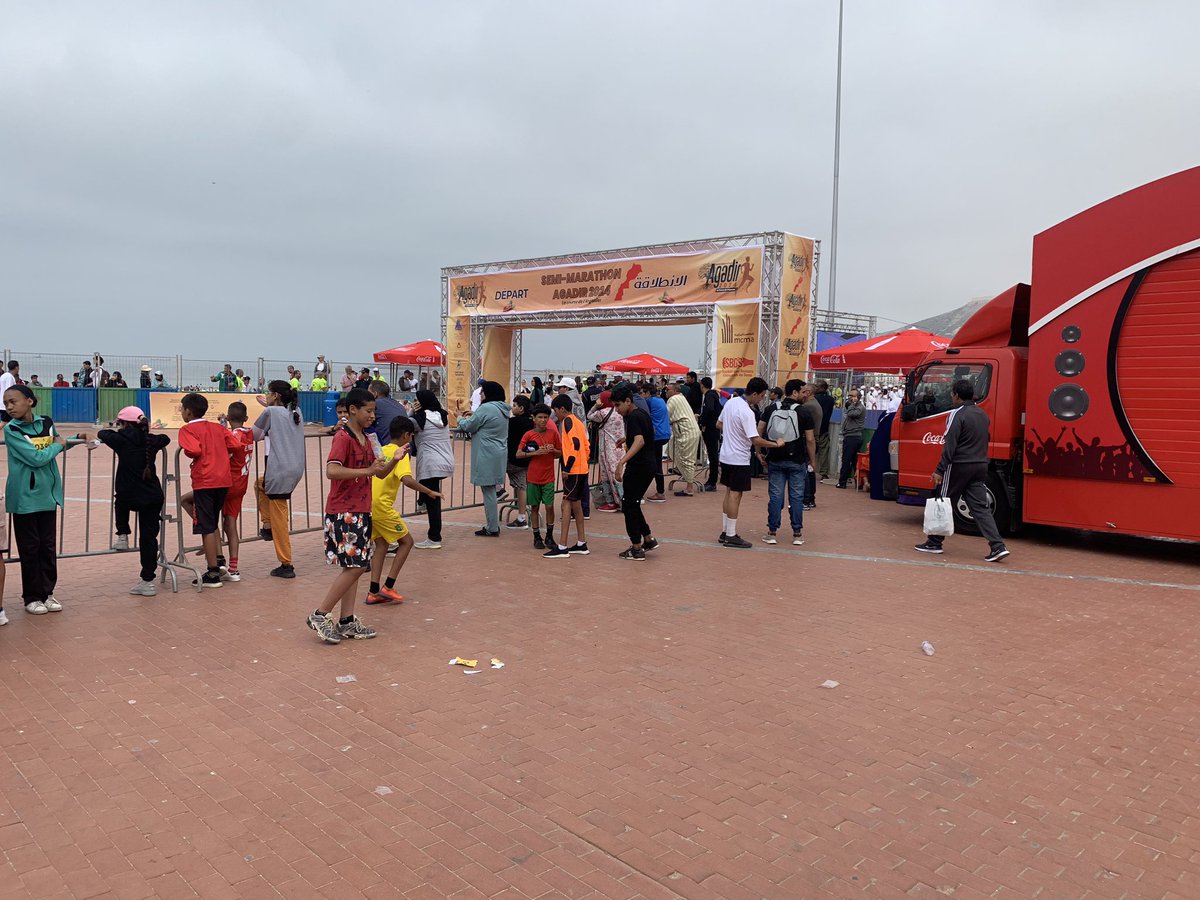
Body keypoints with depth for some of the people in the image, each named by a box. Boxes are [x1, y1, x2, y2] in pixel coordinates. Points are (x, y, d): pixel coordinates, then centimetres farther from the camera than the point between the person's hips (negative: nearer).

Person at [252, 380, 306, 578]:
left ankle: (286, 565, 4)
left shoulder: (271, 412, -4)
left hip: (280, 471, -8)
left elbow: (253, 436, 1)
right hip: (296, 469, 8)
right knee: (260, 483, 34)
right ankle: (268, 526, 27)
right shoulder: (295, 412, 14)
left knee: (279, 519, 0)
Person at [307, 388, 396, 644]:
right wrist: (366, 471, -25)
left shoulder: (365, 439, 14)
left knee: (355, 567, 10)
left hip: (360, 511, 9)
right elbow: (331, 471, -28)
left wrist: (394, 461, 0)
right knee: (355, 566, -9)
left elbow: (379, 473, 19)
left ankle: (347, 622, 16)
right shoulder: (343, 437, -14)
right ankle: (320, 615, 2)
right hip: (344, 513, -9)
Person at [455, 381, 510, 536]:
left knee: (488, 491, -3)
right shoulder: (503, 409, 12)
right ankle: (493, 525, 22)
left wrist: (461, 419, 11)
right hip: (499, 455, 9)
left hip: (487, 456, -9)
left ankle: (492, 529, 2)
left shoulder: (486, 408, -16)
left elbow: (468, 427, -8)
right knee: (491, 491, 16)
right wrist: (472, 417, 14)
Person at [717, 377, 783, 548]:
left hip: (726, 455, 9)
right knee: (736, 495, -2)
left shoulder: (731, 401, 3)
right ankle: (731, 536, 3)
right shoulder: (747, 412, -23)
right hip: (739, 459, -9)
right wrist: (776, 444, -16)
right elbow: (756, 440, -26)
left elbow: (719, 424, 15)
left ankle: (725, 532, 21)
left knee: (729, 493, 15)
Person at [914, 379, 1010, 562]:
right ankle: (997, 546, -5)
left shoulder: (957, 414, -13)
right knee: (980, 507, 5)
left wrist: (939, 471, -17)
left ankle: (934, 543, 15)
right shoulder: (983, 415, 13)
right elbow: (983, 442, 20)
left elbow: (950, 446, -18)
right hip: (980, 466, 7)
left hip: (959, 466, -7)